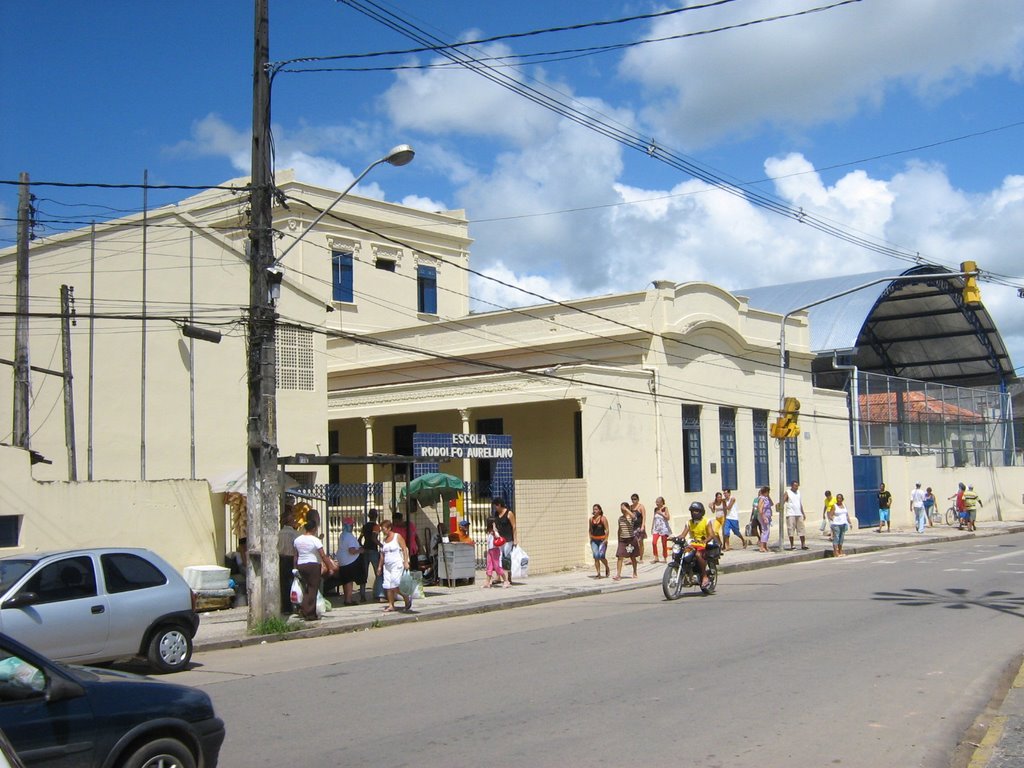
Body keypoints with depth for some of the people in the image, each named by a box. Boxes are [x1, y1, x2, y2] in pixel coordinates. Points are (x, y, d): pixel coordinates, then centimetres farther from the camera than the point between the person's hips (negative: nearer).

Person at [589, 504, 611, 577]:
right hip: (594, 540, 4)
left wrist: (606, 539, -14)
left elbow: (607, 529, -7)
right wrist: (590, 538, 9)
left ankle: (607, 568, 17)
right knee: (596, 557, -3)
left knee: (601, 556, -12)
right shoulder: (591, 519, 8)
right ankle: (598, 574, 3)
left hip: (602, 540, -4)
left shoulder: (603, 518, -6)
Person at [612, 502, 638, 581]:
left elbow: (633, 516, -33)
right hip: (622, 539, 3)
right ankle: (618, 575, -11)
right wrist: (618, 540, 14)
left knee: (633, 557, 9)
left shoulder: (631, 517, -6)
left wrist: (626, 509, -26)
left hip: (631, 539, -3)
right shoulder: (620, 518, 7)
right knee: (620, 557, -8)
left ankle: (634, 573, 27)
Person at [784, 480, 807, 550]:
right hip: (791, 514, -6)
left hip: (799, 514, 6)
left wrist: (803, 513, 21)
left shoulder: (798, 492, 15)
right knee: (791, 530, -3)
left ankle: (803, 545, 9)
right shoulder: (787, 493, -4)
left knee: (802, 529, 3)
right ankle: (792, 545, 3)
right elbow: (783, 501, -15)